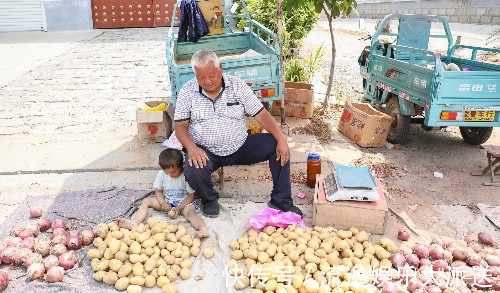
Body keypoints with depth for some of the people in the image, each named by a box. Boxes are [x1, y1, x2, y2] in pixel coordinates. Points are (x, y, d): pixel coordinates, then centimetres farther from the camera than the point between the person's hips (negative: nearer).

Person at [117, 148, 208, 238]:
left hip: (184, 202, -5)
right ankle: (135, 222, -33)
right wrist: (163, 203, -15)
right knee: (146, 201, -11)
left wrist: (179, 208, -24)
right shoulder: (161, 174, -5)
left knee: (190, 211, -37)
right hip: (167, 201, 5)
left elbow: (191, 196, -14)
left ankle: (203, 229, -62)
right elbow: (158, 191, 5)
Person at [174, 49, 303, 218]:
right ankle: (209, 199, 3)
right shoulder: (187, 92, -3)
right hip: (205, 152, -1)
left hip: (240, 147, 2)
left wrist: (282, 140, -19)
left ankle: (281, 201, -1)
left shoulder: (237, 85, -3)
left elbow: (261, 115, -6)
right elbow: (180, 125, -5)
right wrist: (191, 148, -25)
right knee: (193, 173, -33)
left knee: (278, 147, -17)